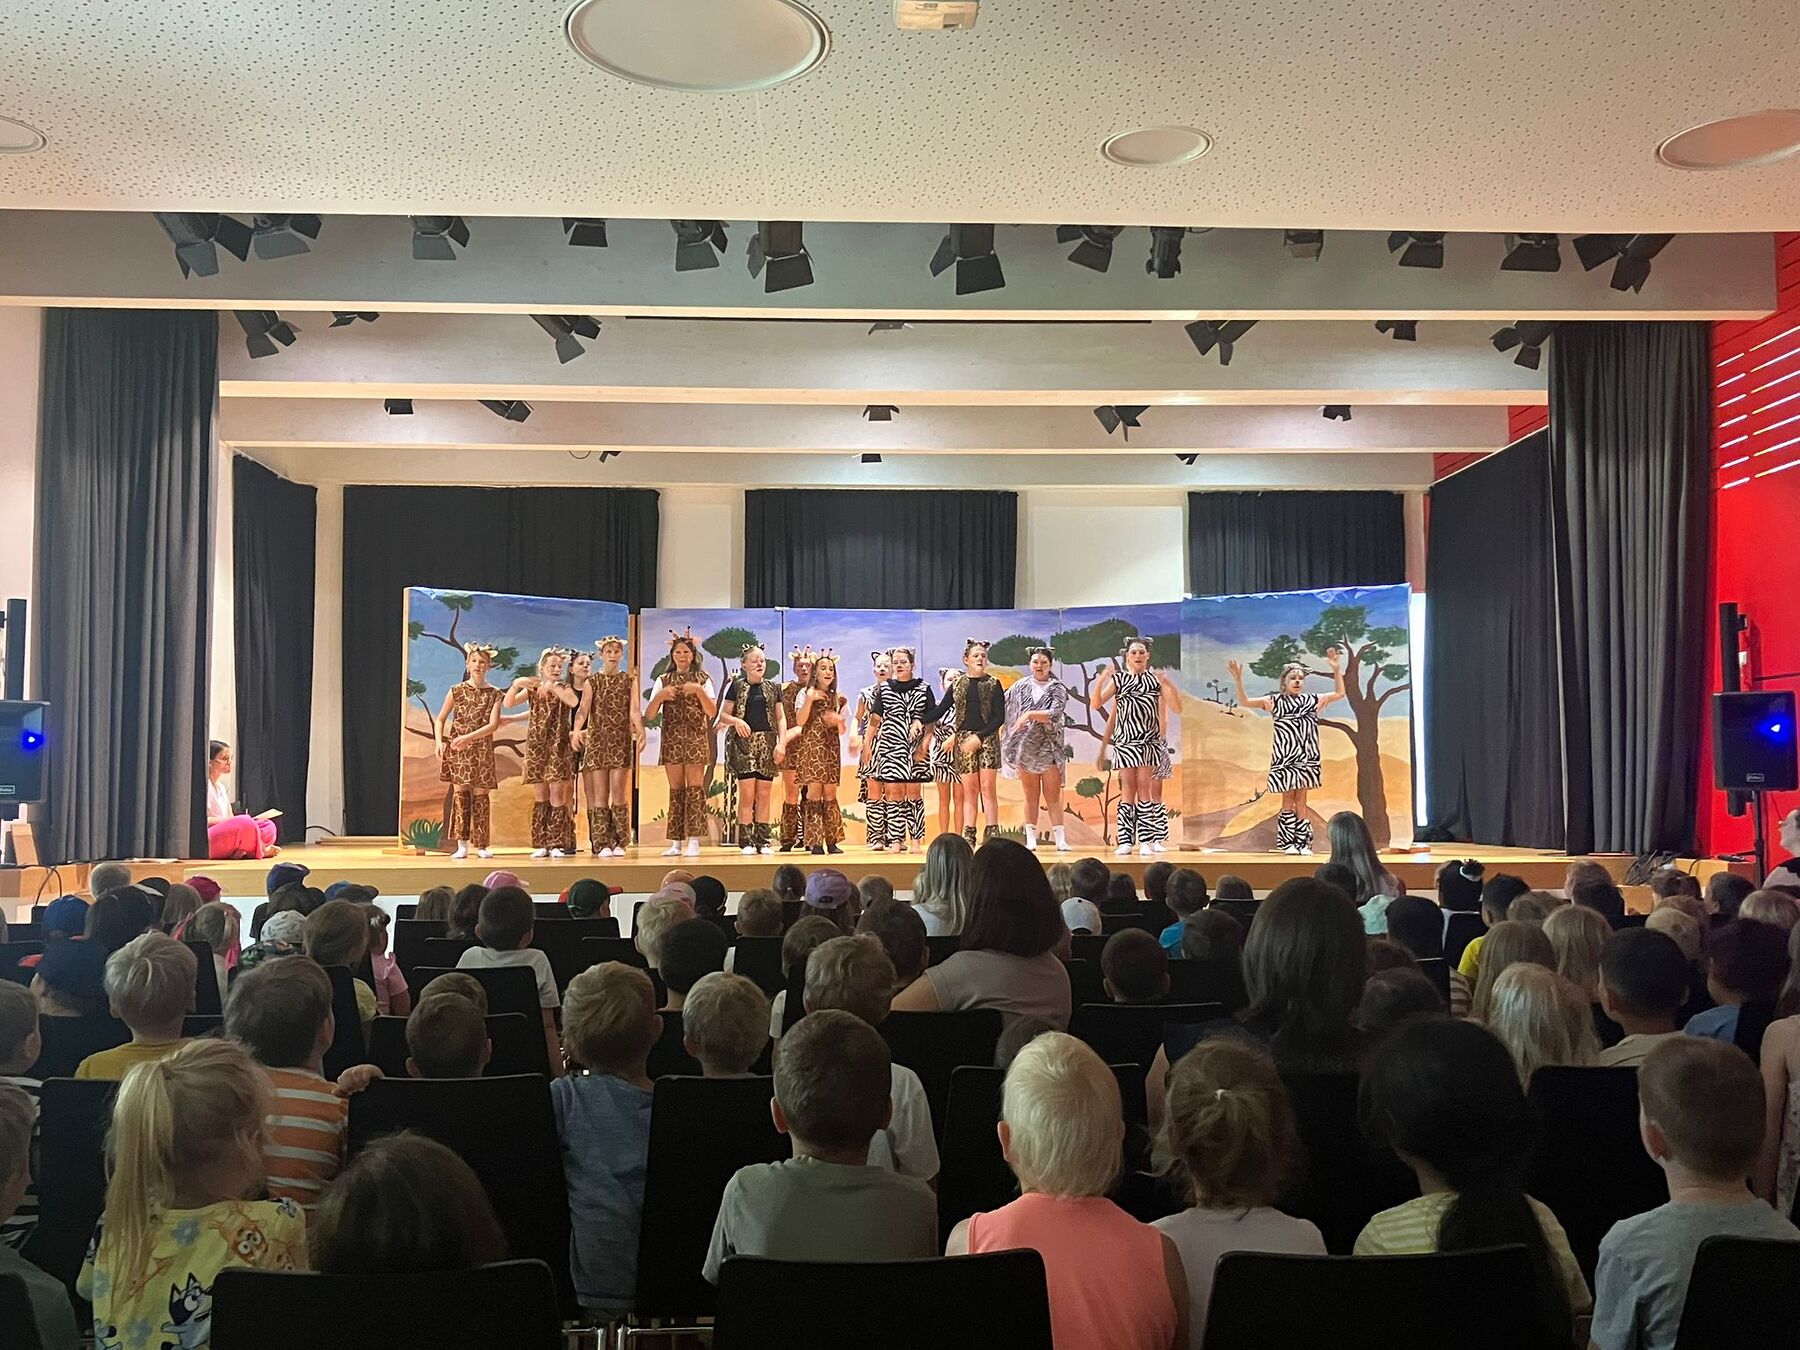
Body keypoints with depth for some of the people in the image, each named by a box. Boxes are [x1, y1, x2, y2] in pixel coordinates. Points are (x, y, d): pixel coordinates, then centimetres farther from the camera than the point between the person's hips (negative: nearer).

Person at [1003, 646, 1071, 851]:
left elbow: (1055, 714, -13)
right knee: (1031, 796, 5)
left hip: (1049, 747, -2)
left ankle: (1060, 838, -1)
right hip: (1025, 747, 2)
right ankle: (1030, 839, 7)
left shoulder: (1058, 689, 1)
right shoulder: (1020, 687, 9)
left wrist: (1030, 714, -18)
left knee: (1053, 795, -2)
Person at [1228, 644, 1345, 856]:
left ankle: (1302, 842, 7)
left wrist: (1336, 670, 1)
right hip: (1284, 758, -2)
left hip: (1305, 757, 2)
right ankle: (1287, 842, 8)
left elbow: (1339, 693, 12)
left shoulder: (1312, 700, 7)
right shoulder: (1275, 701, 0)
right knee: (1288, 799, 2)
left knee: (1301, 800, 4)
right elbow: (1245, 702, -5)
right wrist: (1238, 681, -19)